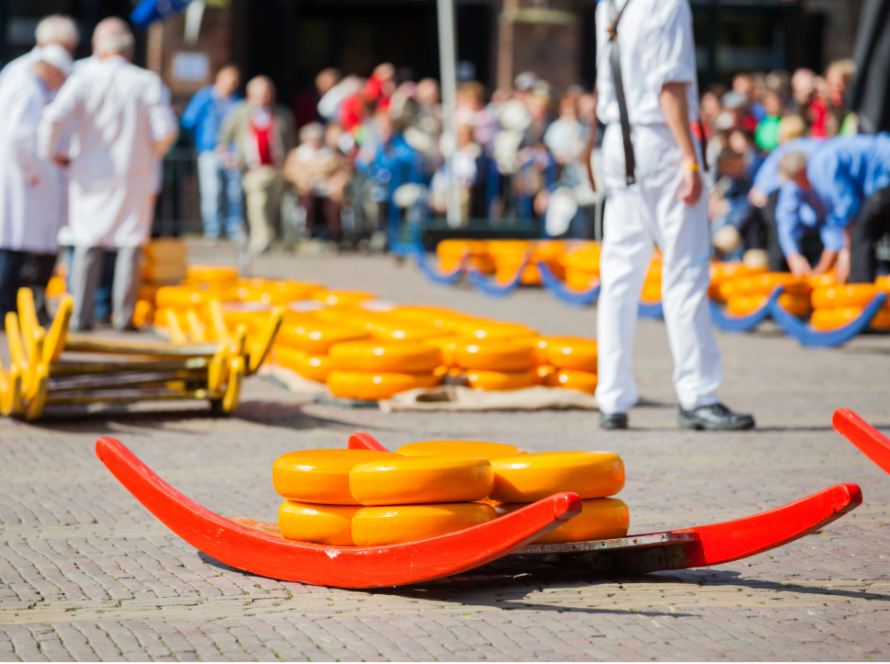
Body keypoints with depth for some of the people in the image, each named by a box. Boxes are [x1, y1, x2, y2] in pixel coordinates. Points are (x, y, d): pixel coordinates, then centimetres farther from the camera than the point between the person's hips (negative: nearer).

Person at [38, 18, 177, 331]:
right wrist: (148, 156, 9)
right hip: (136, 179, -1)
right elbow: (165, 130, -11)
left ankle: (80, 315, 6)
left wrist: (54, 152, 2)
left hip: (90, 175, 1)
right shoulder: (148, 83, -6)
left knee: (88, 246, 8)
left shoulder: (85, 78, -6)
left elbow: (55, 117, -15)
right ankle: (123, 316, 8)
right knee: (130, 246, 8)